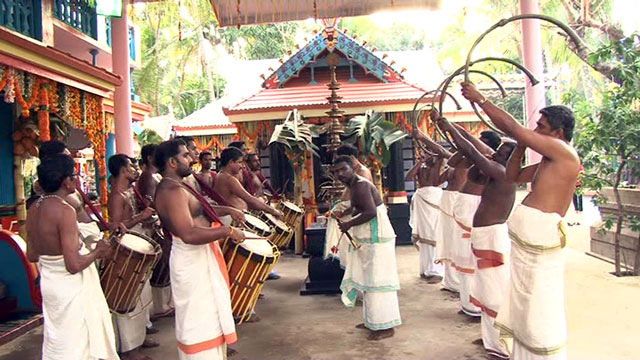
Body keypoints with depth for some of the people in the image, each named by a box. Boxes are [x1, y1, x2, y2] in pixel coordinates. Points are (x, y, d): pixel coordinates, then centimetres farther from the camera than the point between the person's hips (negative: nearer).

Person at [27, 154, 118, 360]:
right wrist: (98, 252, -10)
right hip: (71, 288, -8)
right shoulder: (65, 210, -24)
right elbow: (74, 265, -26)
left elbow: (31, 255, 10)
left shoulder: (34, 209, 0)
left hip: (49, 283, 8)